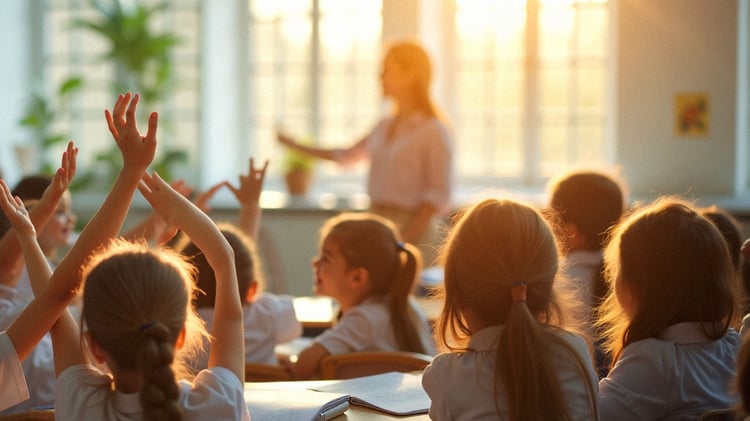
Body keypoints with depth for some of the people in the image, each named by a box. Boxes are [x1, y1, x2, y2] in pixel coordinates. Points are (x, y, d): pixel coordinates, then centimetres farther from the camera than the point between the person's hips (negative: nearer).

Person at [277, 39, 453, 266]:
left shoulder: (433, 131, -7)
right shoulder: (385, 127, 14)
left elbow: (439, 196, -11)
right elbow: (348, 155, 32)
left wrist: (404, 239, -18)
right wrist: (299, 147, 36)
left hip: (411, 229, -6)